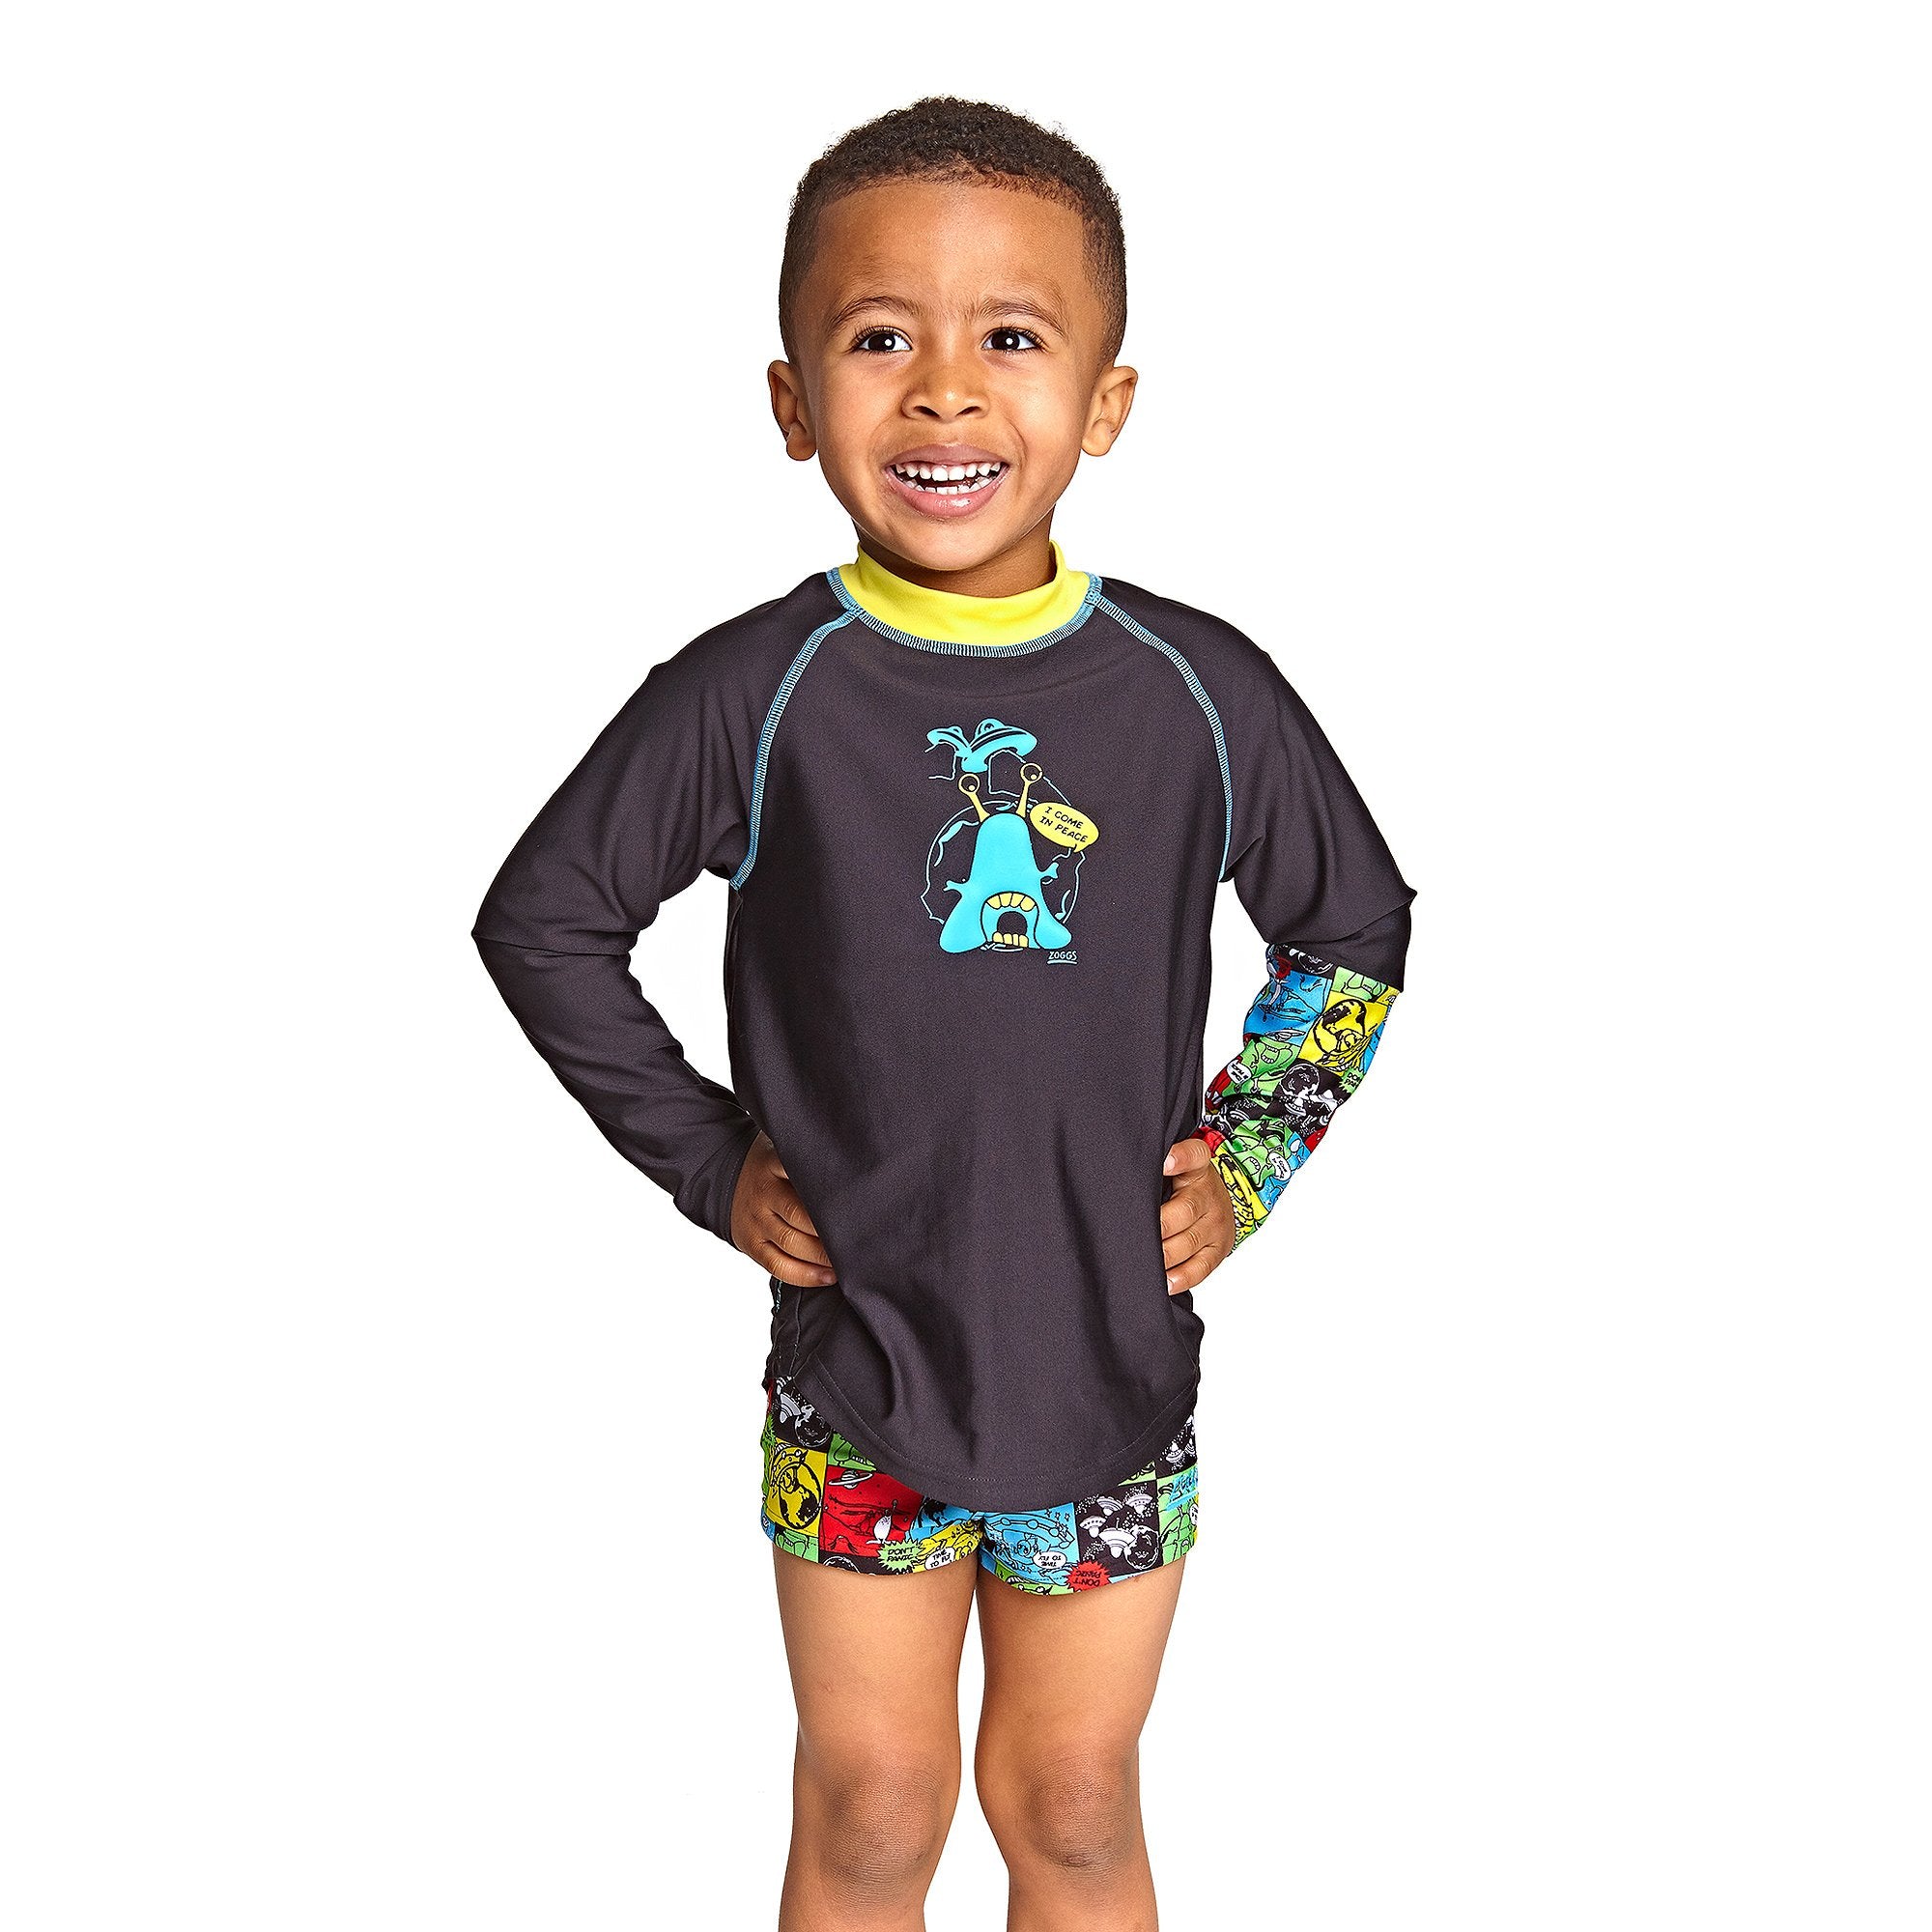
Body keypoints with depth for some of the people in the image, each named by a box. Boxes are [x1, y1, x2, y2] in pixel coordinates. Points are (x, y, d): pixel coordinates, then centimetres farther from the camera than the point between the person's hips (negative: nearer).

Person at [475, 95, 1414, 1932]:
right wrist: (711, 1161, -3)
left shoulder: (1202, 694, -6)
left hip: (1115, 1356, 1)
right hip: (854, 1363, -1)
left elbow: (1357, 928, 9)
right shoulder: (753, 696, -11)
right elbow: (541, 919, 1)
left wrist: (1247, 1156, 1)